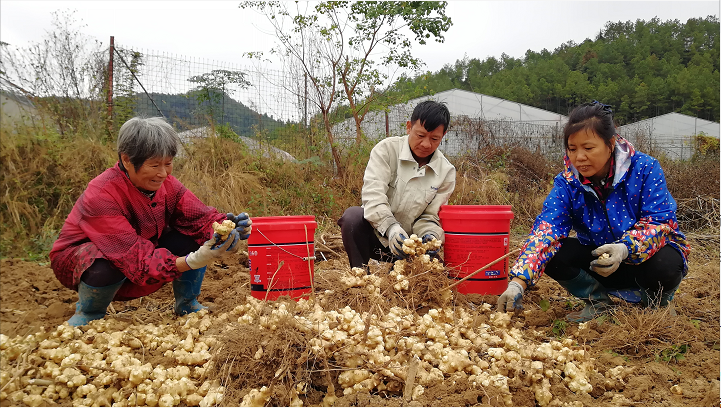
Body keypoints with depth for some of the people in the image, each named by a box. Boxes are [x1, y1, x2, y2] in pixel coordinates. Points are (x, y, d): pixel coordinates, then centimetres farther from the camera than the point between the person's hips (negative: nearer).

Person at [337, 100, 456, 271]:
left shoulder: (446, 172, -2)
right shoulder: (387, 149, -10)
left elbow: (429, 216, 0)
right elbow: (372, 193, -24)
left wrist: (430, 234, -24)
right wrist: (390, 227, -40)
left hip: (405, 244, 3)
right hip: (374, 233, -3)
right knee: (353, 216, -33)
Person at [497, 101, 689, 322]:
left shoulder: (644, 169, -18)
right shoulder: (567, 182, -14)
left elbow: (659, 222, -22)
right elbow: (546, 229, -27)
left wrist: (625, 248, -44)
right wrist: (518, 282, -42)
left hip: (645, 257, -2)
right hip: (598, 262, 2)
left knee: (665, 264, -35)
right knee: (553, 254, -22)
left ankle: (658, 302, 2)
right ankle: (598, 301, 4)